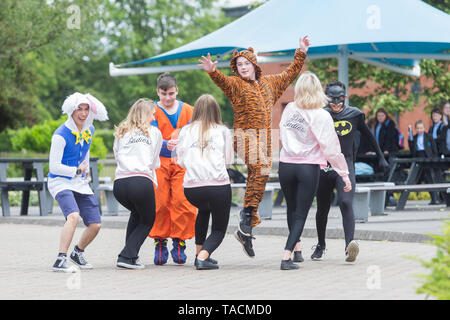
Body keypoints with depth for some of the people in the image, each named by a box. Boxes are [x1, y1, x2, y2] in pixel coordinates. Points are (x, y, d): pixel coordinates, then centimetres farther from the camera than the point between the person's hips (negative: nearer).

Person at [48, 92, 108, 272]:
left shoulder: (89, 130, 5)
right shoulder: (61, 135, -18)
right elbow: (54, 167, -18)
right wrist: (77, 171, -9)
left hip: (80, 183, 7)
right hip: (60, 182, -7)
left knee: (95, 225, 2)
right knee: (73, 216, -32)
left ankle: (77, 253, 30)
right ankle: (60, 261, -33)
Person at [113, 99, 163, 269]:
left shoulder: (121, 132, 20)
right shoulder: (155, 133, 16)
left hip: (119, 184, 4)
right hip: (142, 181, -4)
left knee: (136, 213, 32)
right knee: (147, 221, 18)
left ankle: (130, 254, 22)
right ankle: (127, 256, -1)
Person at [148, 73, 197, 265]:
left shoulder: (188, 111, 10)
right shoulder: (152, 112, 5)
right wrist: (166, 144, -28)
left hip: (182, 163, 1)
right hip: (159, 162, -1)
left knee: (182, 202, -9)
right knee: (160, 203, -4)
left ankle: (179, 243, 1)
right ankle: (160, 243, 8)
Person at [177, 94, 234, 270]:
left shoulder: (185, 131, 10)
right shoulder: (223, 131, 7)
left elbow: (182, 162, 12)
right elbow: (228, 161, 12)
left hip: (191, 188, 3)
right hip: (219, 186, -2)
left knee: (204, 210, 35)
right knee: (219, 229, 13)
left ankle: (200, 253, 31)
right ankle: (203, 257, -13)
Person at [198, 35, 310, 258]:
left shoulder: (269, 83, 19)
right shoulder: (235, 85, 2)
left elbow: (290, 74, 30)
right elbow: (222, 81, -18)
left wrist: (301, 54, 28)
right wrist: (212, 72, -38)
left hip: (264, 139, 6)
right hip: (245, 137, -6)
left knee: (257, 177, 5)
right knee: (260, 168, -30)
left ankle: (245, 230, 10)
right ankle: (248, 213, -26)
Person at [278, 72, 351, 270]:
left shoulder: (289, 109, -2)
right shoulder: (322, 116, -12)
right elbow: (331, 149, -12)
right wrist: (344, 174, -5)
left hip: (286, 165, 3)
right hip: (309, 168, -3)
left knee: (292, 209, 22)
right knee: (301, 214, 1)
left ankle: (296, 249, 35)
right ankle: (286, 257, -12)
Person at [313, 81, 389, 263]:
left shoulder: (354, 115, 4)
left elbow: (368, 136, 18)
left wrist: (381, 158, 21)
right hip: (324, 167, 1)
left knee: (346, 203, -23)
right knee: (322, 209, 14)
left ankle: (350, 244, -37)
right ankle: (321, 245, 36)